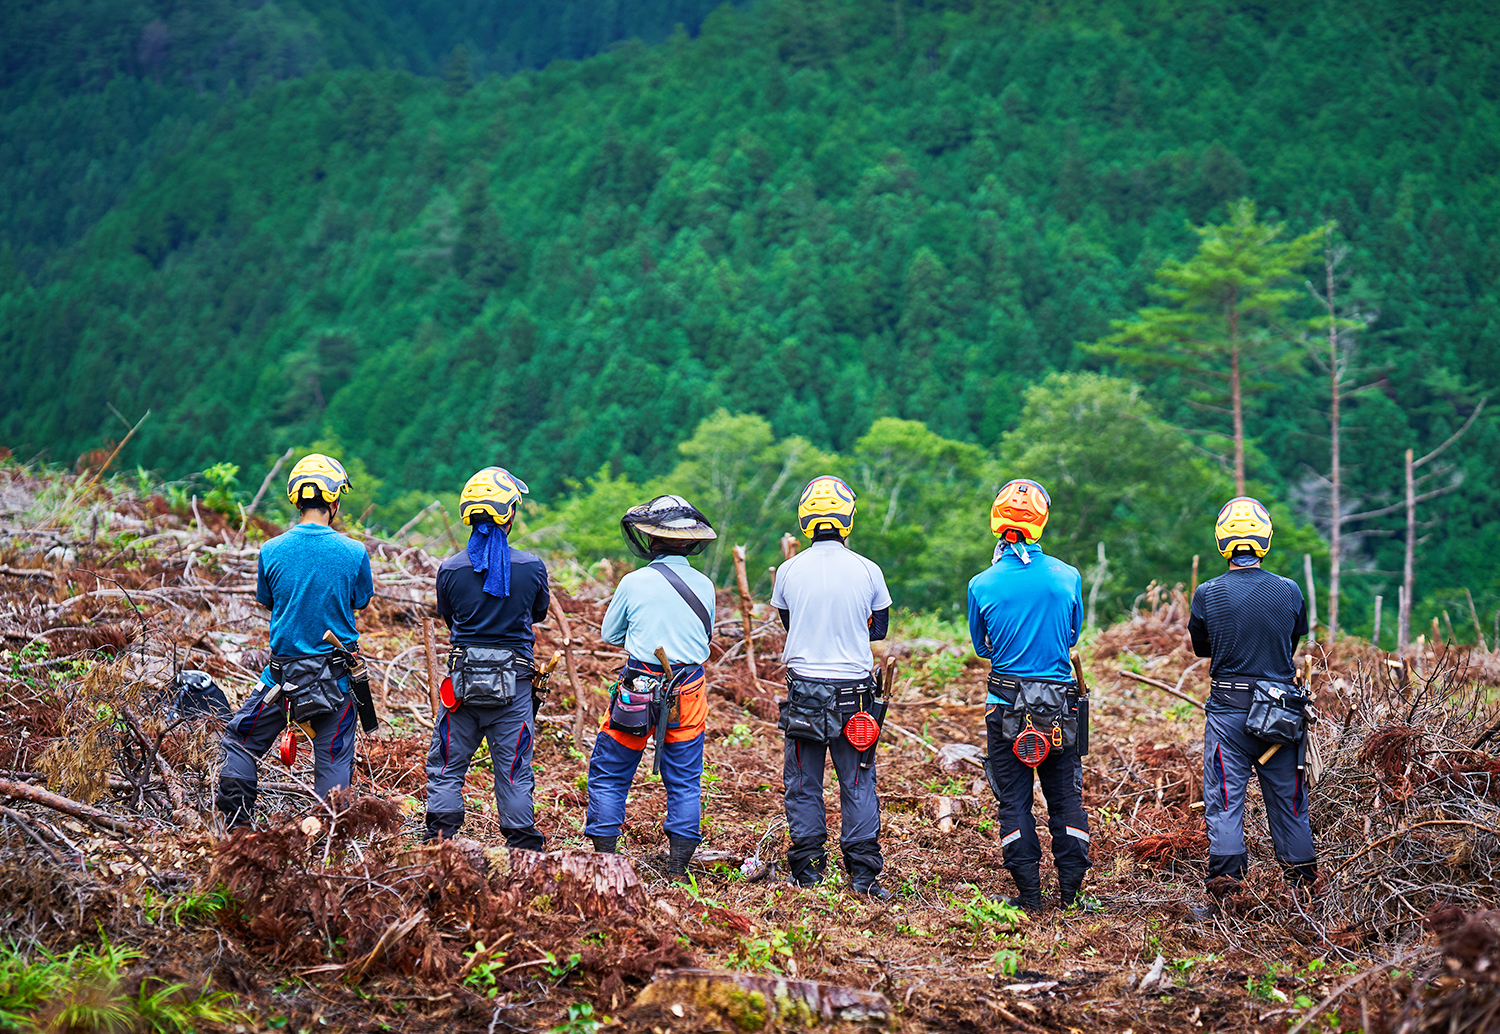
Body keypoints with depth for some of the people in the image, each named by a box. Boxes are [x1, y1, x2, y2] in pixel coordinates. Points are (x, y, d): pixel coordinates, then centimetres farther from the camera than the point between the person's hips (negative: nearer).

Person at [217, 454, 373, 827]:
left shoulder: (271, 551, -7)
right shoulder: (353, 552, -10)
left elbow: (266, 601, 8)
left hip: (283, 670, 1)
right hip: (337, 673, -1)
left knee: (240, 742, 17)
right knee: (333, 761, 6)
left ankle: (236, 828, 17)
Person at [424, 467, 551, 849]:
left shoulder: (450, 569, -6)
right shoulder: (532, 567, -8)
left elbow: (447, 616, 8)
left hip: (463, 677, 1)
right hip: (514, 684, 0)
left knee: (446, 765, 12)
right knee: (514, 769, 8)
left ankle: (440, 837, 9)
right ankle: (523, 844, 11)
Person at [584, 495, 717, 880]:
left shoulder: (634, 583, -9)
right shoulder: (704, 587, 0)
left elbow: (609, 634, 5)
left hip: (636, 691, -3)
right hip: (688, 693, 3)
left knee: (609, 775, 11)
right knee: (684, 782, 10)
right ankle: (677, 868, 9)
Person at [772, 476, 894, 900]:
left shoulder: (789, 571, -3)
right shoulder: (867, 571, -5)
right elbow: (880, 628, 9)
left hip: (804, 689, 0)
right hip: (855, 688, 0)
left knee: (803, 784, 9)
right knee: (858, 784, 7)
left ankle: (807, 869, 11)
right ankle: (863, 872, 6)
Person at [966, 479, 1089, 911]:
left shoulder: (982, 585, -8)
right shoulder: (1068, 577, -6)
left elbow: (982, 646, 6)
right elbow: (1072, 636, 10)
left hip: (1006, 702, -1)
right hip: (1059, 701, 1)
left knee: (1013, 800, 8)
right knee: (1066, 797, 12)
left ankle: (1029, 893, 8)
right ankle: (1071, 890, 13)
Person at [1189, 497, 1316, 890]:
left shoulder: (1207, 595, -9)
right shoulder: (1289, 592, -5)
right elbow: (1295, 642, 9)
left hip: (1228, 709, -1)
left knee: (1225, 794, 5)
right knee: (1286, 793, 13)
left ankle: (1225, 870, 0)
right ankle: (1302, 868, 21)